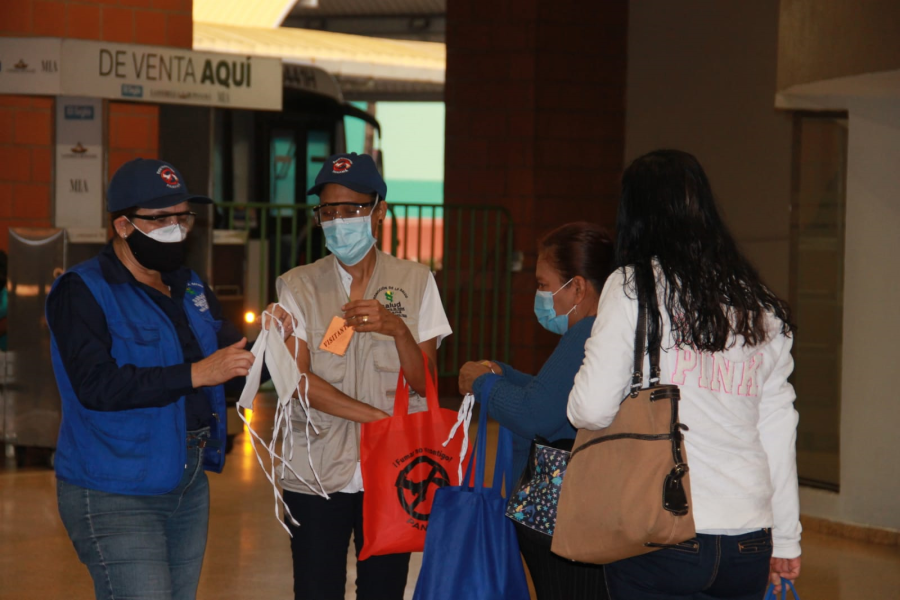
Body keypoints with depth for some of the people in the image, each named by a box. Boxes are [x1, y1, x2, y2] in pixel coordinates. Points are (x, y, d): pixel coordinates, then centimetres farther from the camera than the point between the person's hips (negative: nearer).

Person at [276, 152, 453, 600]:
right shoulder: (298, 286, 5)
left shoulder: (415, 282, 6)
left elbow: (425, 384, 0)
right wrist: (380, 418, -14)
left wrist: (397, 329, -19)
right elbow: (296, 378, -7)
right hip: (317, 474, 0)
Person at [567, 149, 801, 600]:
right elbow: (778, 431, 12)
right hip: (748, 545, 5)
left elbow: (593, 409, -10)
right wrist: (786, 540, 19)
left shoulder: (632, 286, -3)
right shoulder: (762, 307, 10)